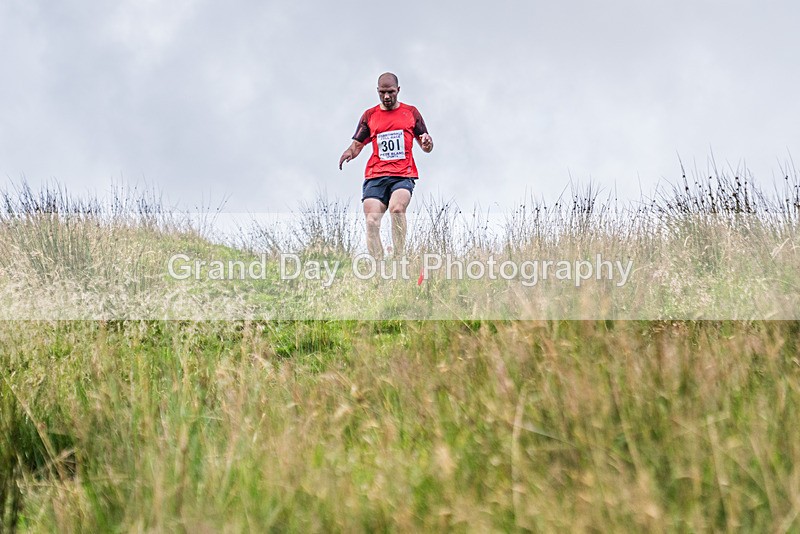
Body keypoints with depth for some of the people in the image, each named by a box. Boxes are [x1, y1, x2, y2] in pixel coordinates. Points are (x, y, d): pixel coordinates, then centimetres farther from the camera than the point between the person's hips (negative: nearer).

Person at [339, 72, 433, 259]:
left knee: (397, 208, -31)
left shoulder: (411, 112, 15)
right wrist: (350, 152, -6)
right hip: (375, 176, 2)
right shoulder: (370, 115, 17)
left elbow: (426, 146, 18)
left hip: (403, 175, -2)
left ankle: (398, 259, -28)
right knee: (371, 222, -15)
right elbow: (357, 144, 18)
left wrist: (427, 143, -7)